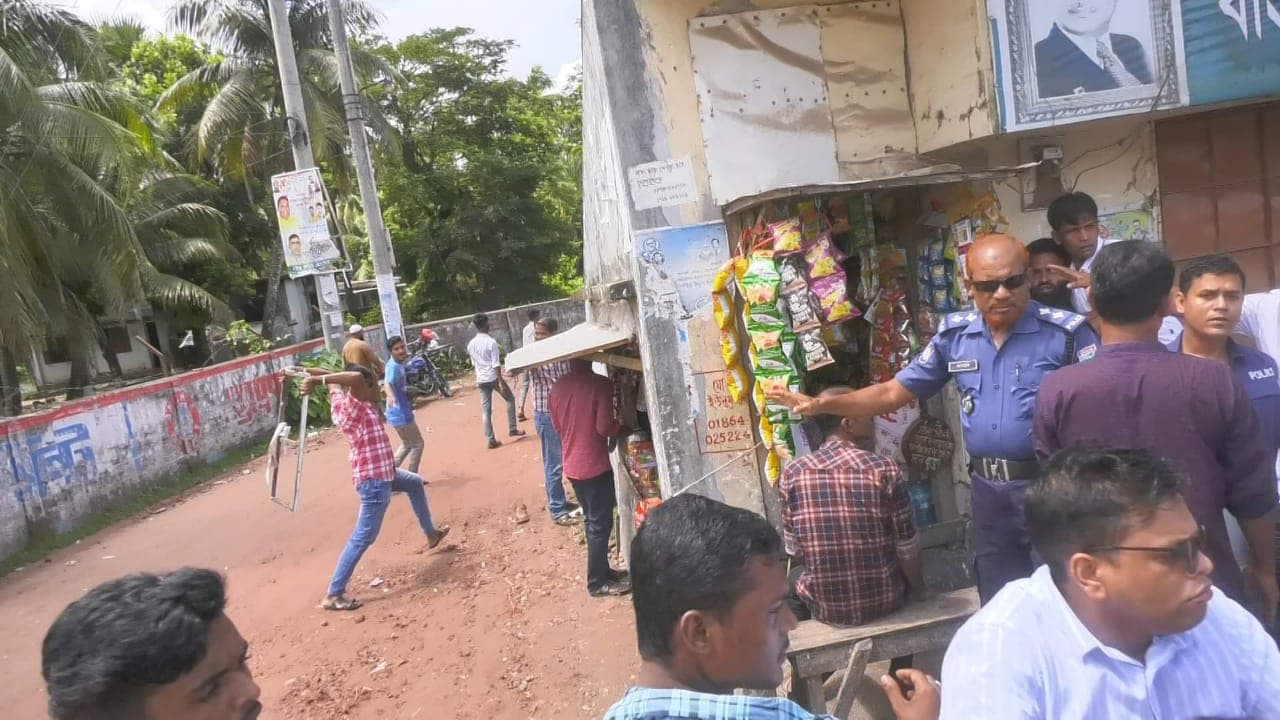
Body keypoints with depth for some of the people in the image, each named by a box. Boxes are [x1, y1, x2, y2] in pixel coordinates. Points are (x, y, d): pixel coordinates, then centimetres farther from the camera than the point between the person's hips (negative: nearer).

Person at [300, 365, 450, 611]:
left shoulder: (339, 401, 2)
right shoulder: (352, 406, -23)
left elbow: (333, 380, 17)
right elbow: (356, 378, -42)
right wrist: (317, 379, -36)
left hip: (381, 472, 11)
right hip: (374, 480, -11)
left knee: (415, 484, 34)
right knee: (363, 538, -6)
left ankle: (431, 533, 50)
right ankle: (333, 595, -2)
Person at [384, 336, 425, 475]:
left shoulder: (399, 364, 7)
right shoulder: (394, 366, -22)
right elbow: (388, 384, -43)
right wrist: (391, 396, -63)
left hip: (402, 412, 10)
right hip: (400, 414, -10)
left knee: (407, 444, 25)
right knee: (418, 444, 1)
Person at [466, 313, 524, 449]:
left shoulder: (471, 344, 4)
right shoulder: (491, 342, -14)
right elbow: (496, 364, -18)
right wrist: (501, 382, -16)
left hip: (481, 379, 5)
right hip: (494, 377, -5)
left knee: (486, 409, 6)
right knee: (510, 399, 17)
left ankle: (491, 439, 5)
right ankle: (512, 429, 18)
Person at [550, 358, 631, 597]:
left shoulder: (556, 388, 2)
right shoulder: (600, 384, -16)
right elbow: (604, 426, -18)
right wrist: (623, 429, 0)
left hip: (572, 465, 7)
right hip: (594, 464, -7)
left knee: (592, 521, 19)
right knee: (600, 525, 4)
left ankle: (602, 571, 29)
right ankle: (598, 582, 12)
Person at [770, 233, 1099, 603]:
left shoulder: (1066, 332, -9)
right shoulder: (954, 335, 4)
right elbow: (893, 392, 8)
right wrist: (820, 404, 0)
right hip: (988, 490, 4)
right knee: (998, 604, 18)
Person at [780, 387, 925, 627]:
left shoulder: (793, 473, -11)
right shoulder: (884, 469, -15)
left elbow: (794, 550, -2)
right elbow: (908, 548, -8)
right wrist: (918, 589, 12)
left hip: (825, 608, 1)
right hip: (884, 601, 0)